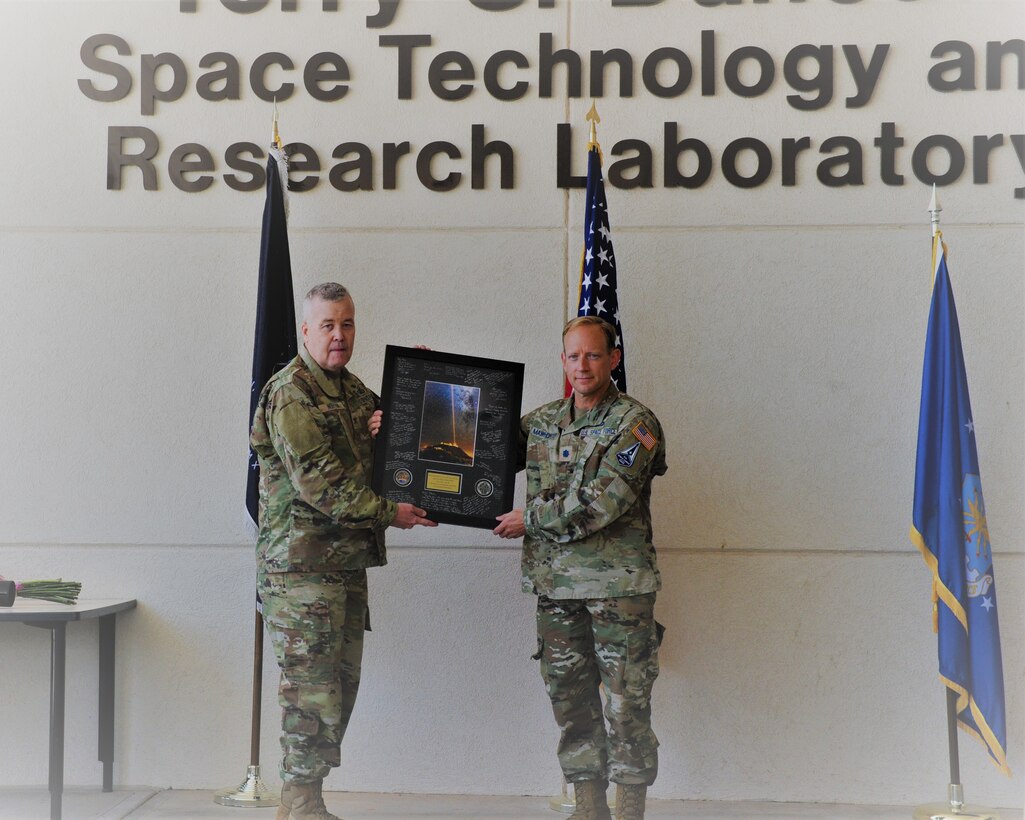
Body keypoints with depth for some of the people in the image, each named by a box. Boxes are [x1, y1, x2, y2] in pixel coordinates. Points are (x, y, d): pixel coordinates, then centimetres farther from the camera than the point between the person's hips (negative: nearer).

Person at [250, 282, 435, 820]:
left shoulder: (352, 390, 17)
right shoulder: (290, 393, -11)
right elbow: (317, 480, -19)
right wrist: (387, 512, -17)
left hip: (347, 563, 9)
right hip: (301, 565, -9)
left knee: (341, 681, 11)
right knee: (311, 684, -6)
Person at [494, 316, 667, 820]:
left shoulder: (635, 424, -6)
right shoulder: (540, 423, 12)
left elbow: (602, 502, -16)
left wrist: (531, 519, -7)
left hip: (619, 587, -5)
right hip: (555, 587, 5)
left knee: (626, 703, -1)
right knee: (570, 700, 10)